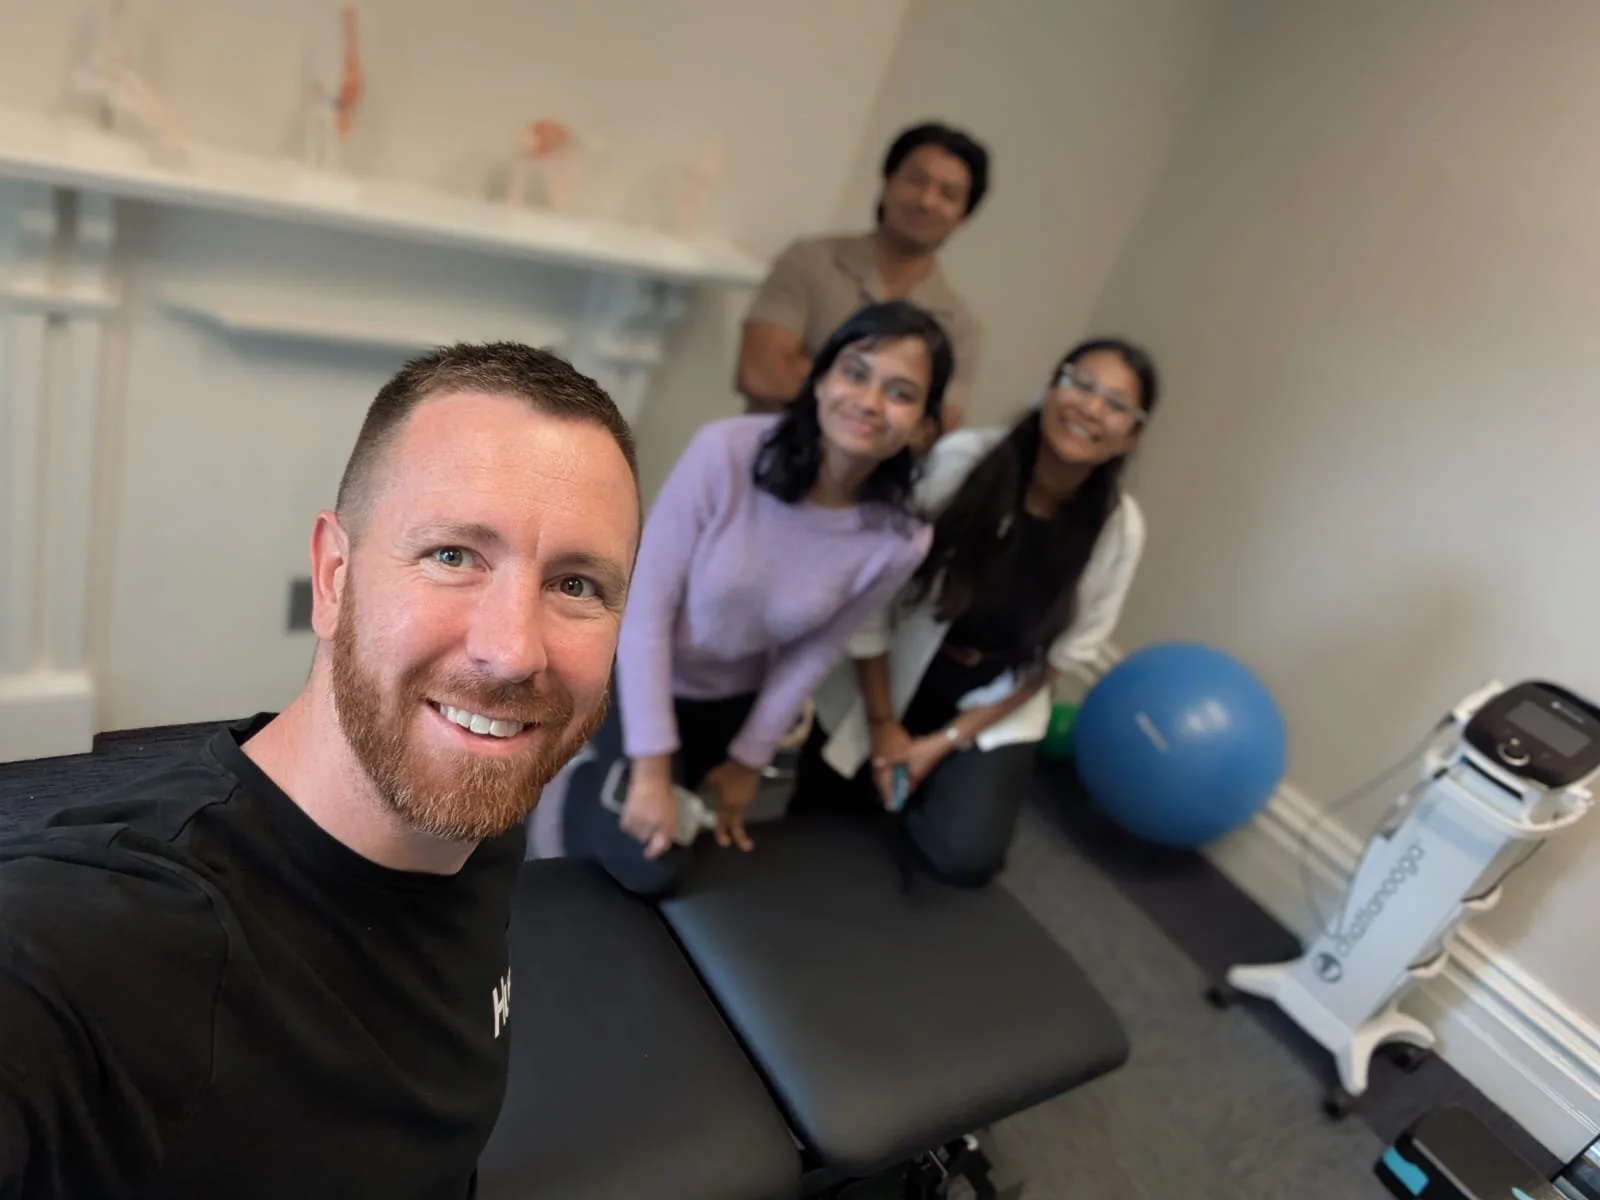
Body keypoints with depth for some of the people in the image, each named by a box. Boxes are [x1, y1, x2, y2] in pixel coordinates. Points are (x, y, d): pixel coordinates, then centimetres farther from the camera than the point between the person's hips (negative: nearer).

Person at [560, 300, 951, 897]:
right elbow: (645, 606, -23)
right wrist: (651, 769, -21)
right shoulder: (726, 449, -31)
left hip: (734, 699, 4)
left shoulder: (900, 538, -22)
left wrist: (748, 760, 2)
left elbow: (813, 654, -7)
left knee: (699, 847, 19)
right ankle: (581, 780, 17)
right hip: (640, 672, -3)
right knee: (650, 867, -11)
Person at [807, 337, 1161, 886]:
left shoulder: (1120, 528, -17)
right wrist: (882, 722, -10)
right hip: (888, 680, -1)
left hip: (995, 708, 1)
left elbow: (1062, 655, -7)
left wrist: (947, 741, -9)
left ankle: (942, 777, 18)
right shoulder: (958, 459, -25)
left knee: (964, 856, -13)